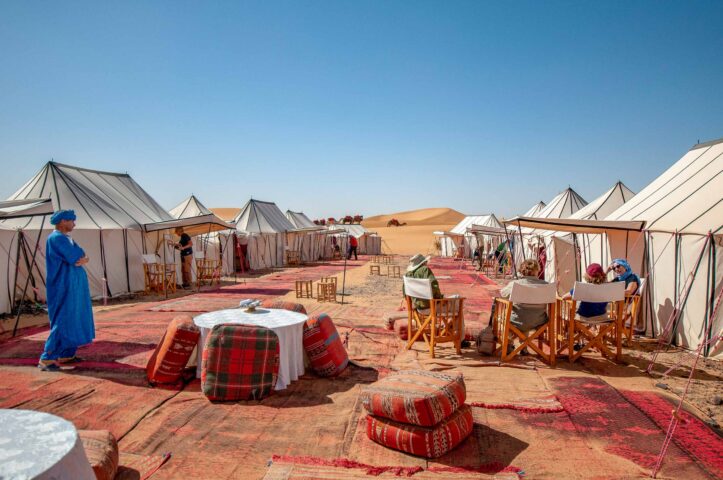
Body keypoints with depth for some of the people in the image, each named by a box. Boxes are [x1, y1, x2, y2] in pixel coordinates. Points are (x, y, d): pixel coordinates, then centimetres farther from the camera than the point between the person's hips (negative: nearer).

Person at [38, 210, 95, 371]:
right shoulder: (56, 238, -15)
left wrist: (81, 259, -11)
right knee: (63, 322, -11)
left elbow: (84, 258, 10)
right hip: (64, 287, -10)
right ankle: (46, 359, -7)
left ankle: (66, 354, 19)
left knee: (73, 319, 12)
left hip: (72, 286, 10)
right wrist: (79, 257, 1)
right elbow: (77, 257, -19)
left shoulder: (66, 238, 15)